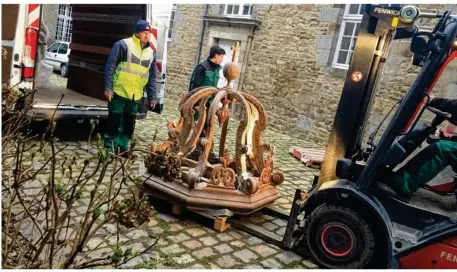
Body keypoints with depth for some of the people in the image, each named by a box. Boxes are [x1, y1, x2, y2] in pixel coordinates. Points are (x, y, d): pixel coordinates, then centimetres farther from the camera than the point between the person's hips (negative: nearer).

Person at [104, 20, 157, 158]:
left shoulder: (151, 53, 11)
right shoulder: (123, 45, -6)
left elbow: (152, 78, 14)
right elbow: (110, 66, -9)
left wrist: (152, 97, 9)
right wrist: (108, 88, -15)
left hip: (136, 95, 5)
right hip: (119, 92, -5)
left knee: (129, 123, 13)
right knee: (114, 121, 4)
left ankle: (123, 148, 26)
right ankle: (109, 148, 15)